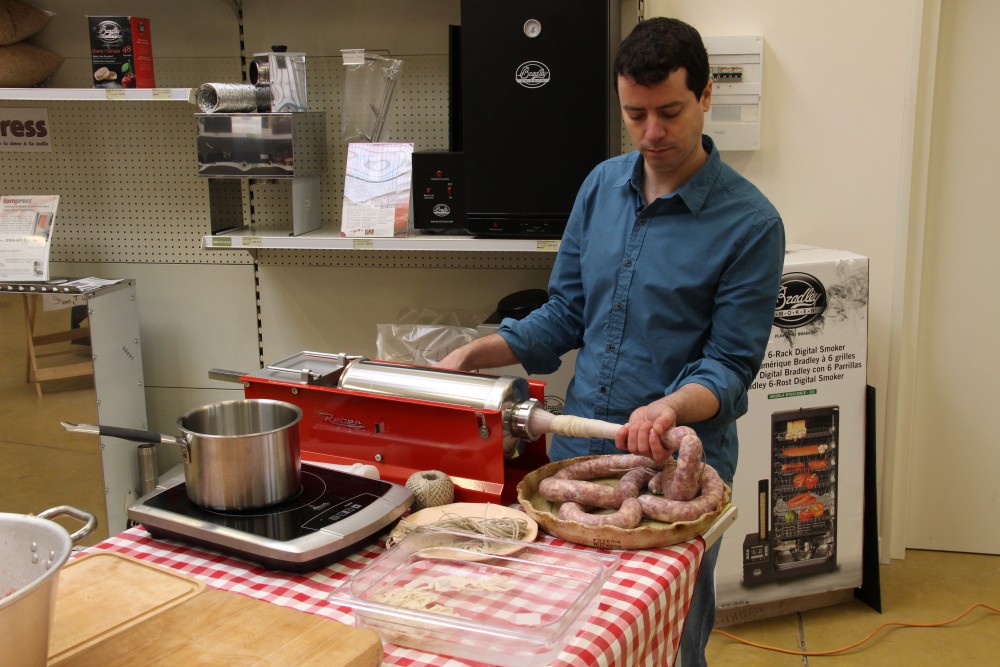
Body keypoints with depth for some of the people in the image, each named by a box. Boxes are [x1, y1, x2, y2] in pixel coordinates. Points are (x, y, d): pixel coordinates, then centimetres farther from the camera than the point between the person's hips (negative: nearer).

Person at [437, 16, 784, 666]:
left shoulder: (751, 222, -13)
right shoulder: (603, 185, 3)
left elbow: (731, 365, -12)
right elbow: (566, 314, 8)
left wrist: (671, 407, -32)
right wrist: (473, 354, -3)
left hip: (679, 466, -4)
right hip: (576, 451, 5)